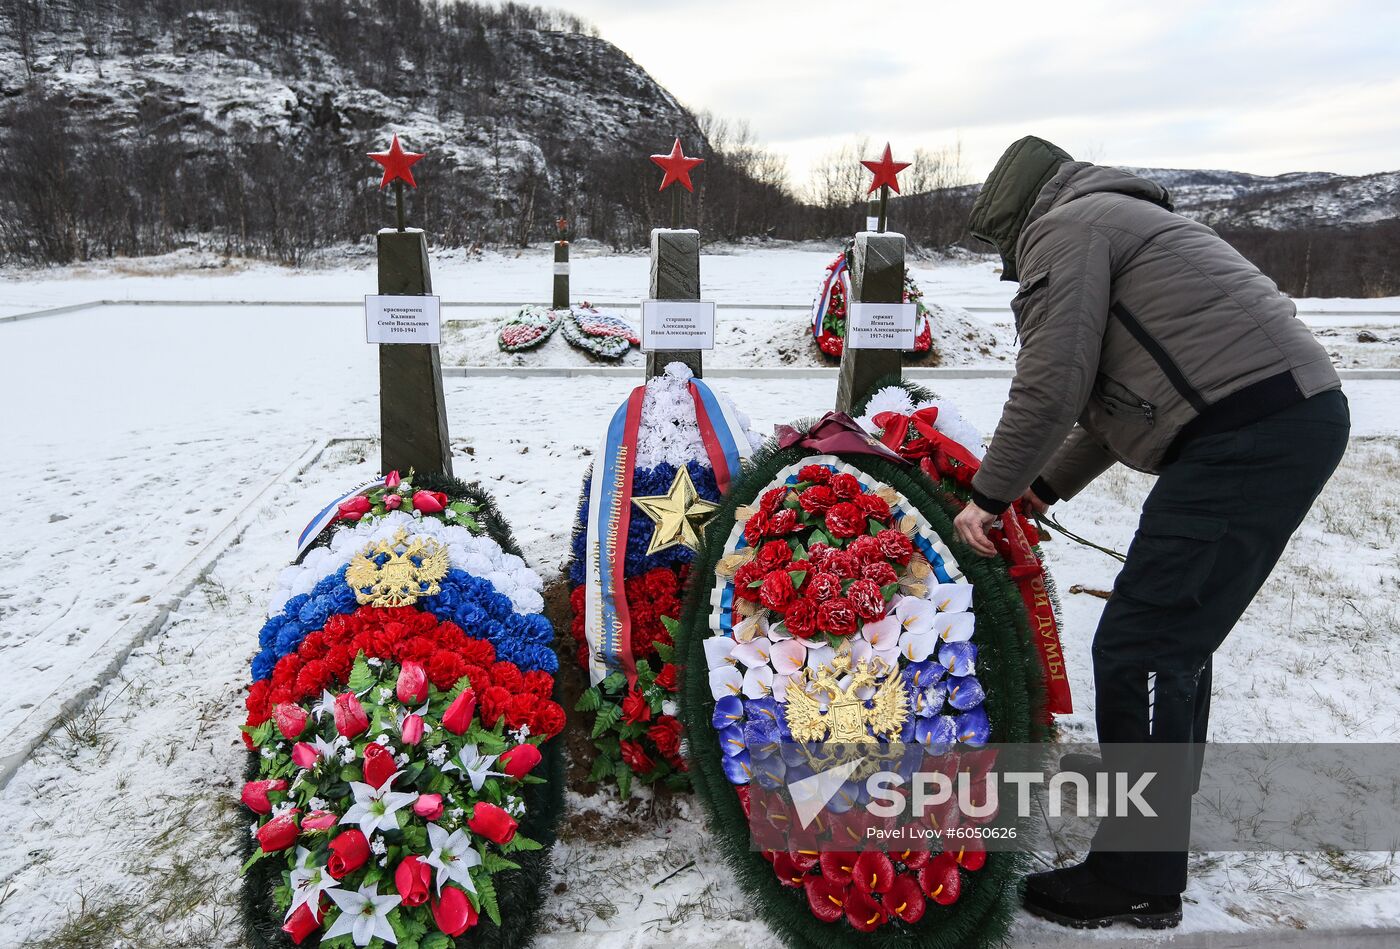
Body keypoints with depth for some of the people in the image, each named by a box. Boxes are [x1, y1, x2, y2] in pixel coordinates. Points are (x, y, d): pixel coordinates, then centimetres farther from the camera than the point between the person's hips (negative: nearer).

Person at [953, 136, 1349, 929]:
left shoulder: (1065, 226, -1)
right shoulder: (1121, 227, 29)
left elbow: (1051, 388, -10)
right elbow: (1114, 400, 28)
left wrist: (989, 494, 1)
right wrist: (1040, 490, 28)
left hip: (1249, 435, -11)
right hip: (1295, 416, 11)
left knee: (1139, 647, -7)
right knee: (1177, 627, 22)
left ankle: (1140, 878, 3)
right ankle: (1161, 787, 41)